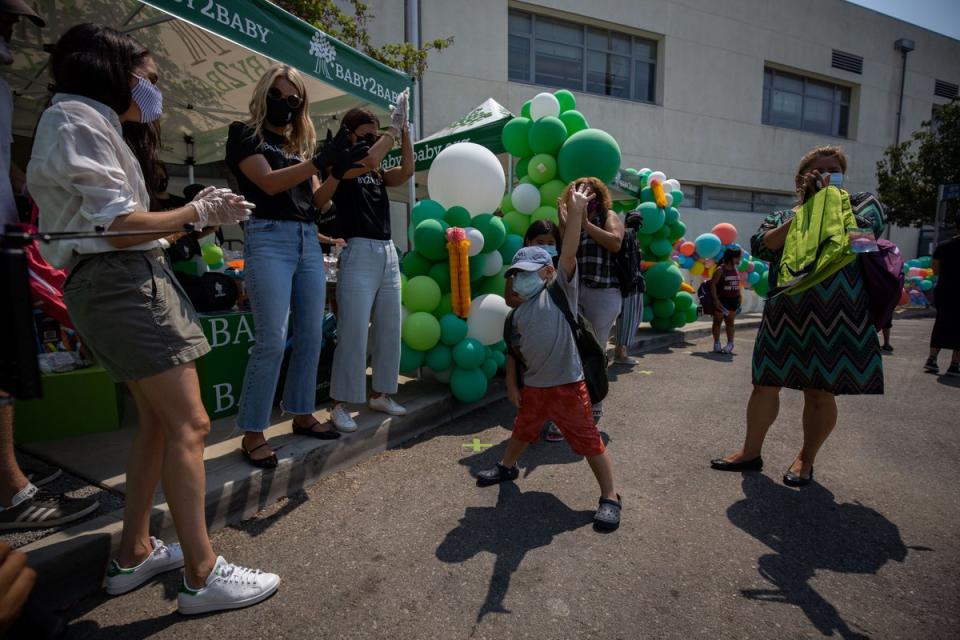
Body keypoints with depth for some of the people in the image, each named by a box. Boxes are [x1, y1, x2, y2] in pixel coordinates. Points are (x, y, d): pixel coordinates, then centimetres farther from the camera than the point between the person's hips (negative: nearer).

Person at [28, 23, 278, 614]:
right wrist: (199, 214, -5)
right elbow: (121, 227, -16)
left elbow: (116, 224, 16)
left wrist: (195, 210, 12)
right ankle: (203, 576, -1)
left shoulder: (90, 124, 23)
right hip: (122, 283, -10)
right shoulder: (78, 118, -7)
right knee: (189, 424, -11)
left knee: (159, 423, 13)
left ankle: (134, 555, 26)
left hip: (127, 282, 10)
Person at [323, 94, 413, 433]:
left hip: (389, 253, 7)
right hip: (359, 254, -7)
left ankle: (380, 394, 22)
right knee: (353, 333, -8)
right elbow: (369, 160, -16)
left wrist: (403, 130, 0)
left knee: (388, 331, 9)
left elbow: (407, 170, 3)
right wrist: (394, 127, -6)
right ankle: (341, 403, 3)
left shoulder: (378, 175, 18)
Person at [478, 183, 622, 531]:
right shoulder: (518, 314, 8)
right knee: (522, 430, 26)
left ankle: (610, 497, 17)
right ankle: (507, 466, 51)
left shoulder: (560, 289, -6)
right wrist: (512, 384, 10)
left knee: (588, 440, 3)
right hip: (533, 386, 6)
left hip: (567, 385, -6)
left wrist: (575, 213, -27)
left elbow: (568, 253, -19)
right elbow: (513, 352, 13)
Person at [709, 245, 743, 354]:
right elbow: (713, 284, -15)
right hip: (721, 300, -6)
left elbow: (737, 285, 16)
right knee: (718, 321, 6)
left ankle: (730, 343, 16)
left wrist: (739, 298, 10)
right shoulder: (720, 269, -11)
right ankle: (716, 343, 16)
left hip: (733, 300, 6)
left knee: (730, 322, 10)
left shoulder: (736, 270, 9)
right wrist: (715, 299, -20)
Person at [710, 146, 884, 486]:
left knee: (820, 393, 3)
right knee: (765, 383, 4)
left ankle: (806, 459, 23)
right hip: (785, 315, 2)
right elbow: (760, 246, -6)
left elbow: (870, 229, -10)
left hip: (835, 317, -1)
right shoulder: (782, 216, 13)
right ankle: (751, 451, 18)